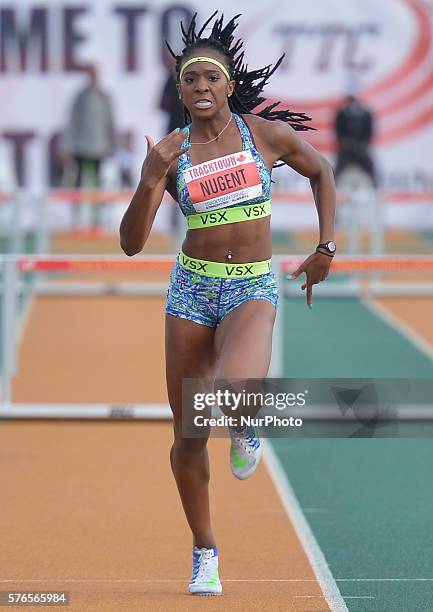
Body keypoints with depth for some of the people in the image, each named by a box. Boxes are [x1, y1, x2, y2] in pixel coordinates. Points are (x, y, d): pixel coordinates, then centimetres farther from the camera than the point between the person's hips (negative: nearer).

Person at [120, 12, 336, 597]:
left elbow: (322, 173, 17)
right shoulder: (169, 151, -1)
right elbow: (131, 242, -6)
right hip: (192, 288, 2)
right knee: (188, 436, 5)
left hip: (253, 290, -2)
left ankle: (246, 425, 8)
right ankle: (204, 553, 24)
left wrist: (326, 249, 10)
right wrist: (150, 183, -22)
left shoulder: (266, 132, -2)